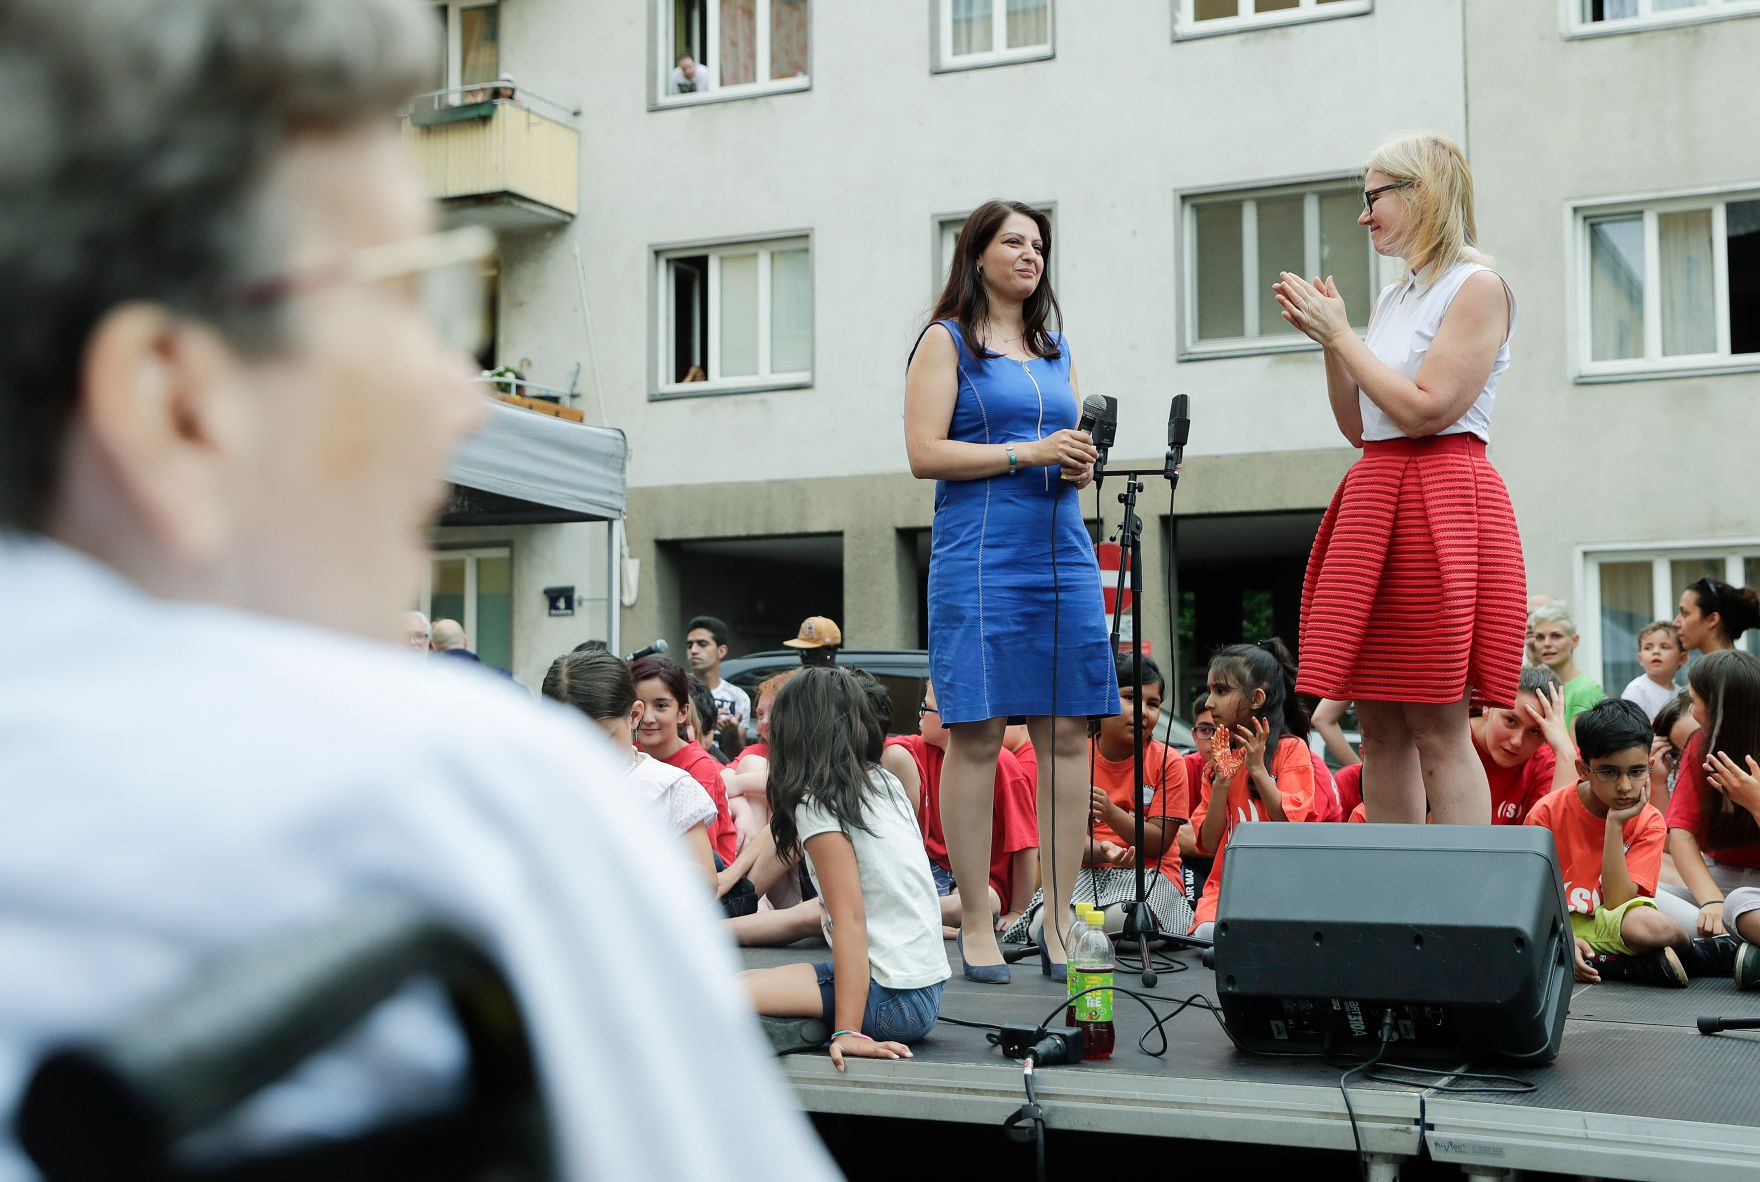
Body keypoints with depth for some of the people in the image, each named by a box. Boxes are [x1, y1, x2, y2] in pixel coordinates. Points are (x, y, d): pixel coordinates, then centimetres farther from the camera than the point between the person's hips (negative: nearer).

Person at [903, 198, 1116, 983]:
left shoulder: (1057, 350, 21)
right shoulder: (947, 340, 4)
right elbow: (925, 453, -6)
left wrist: (1081, 467, 0)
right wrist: (1029, 453, -12)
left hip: (1064, 555, 5)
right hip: (981, 557, -5)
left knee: (1068, 734, 1)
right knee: (977, 734, -5)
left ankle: (1060, 923, 7)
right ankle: (975, 925, 2)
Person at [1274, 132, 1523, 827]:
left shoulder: (1477, 287, -5)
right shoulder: (1392, 300, 19)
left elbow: (1424, 411, -15)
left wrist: (1340, 333, -8)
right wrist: (1327, 338, 10)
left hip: (1440, 502, -8)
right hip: (1375, 497, 8)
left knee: (1437, 728, -9)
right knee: (1378, 725, 5)